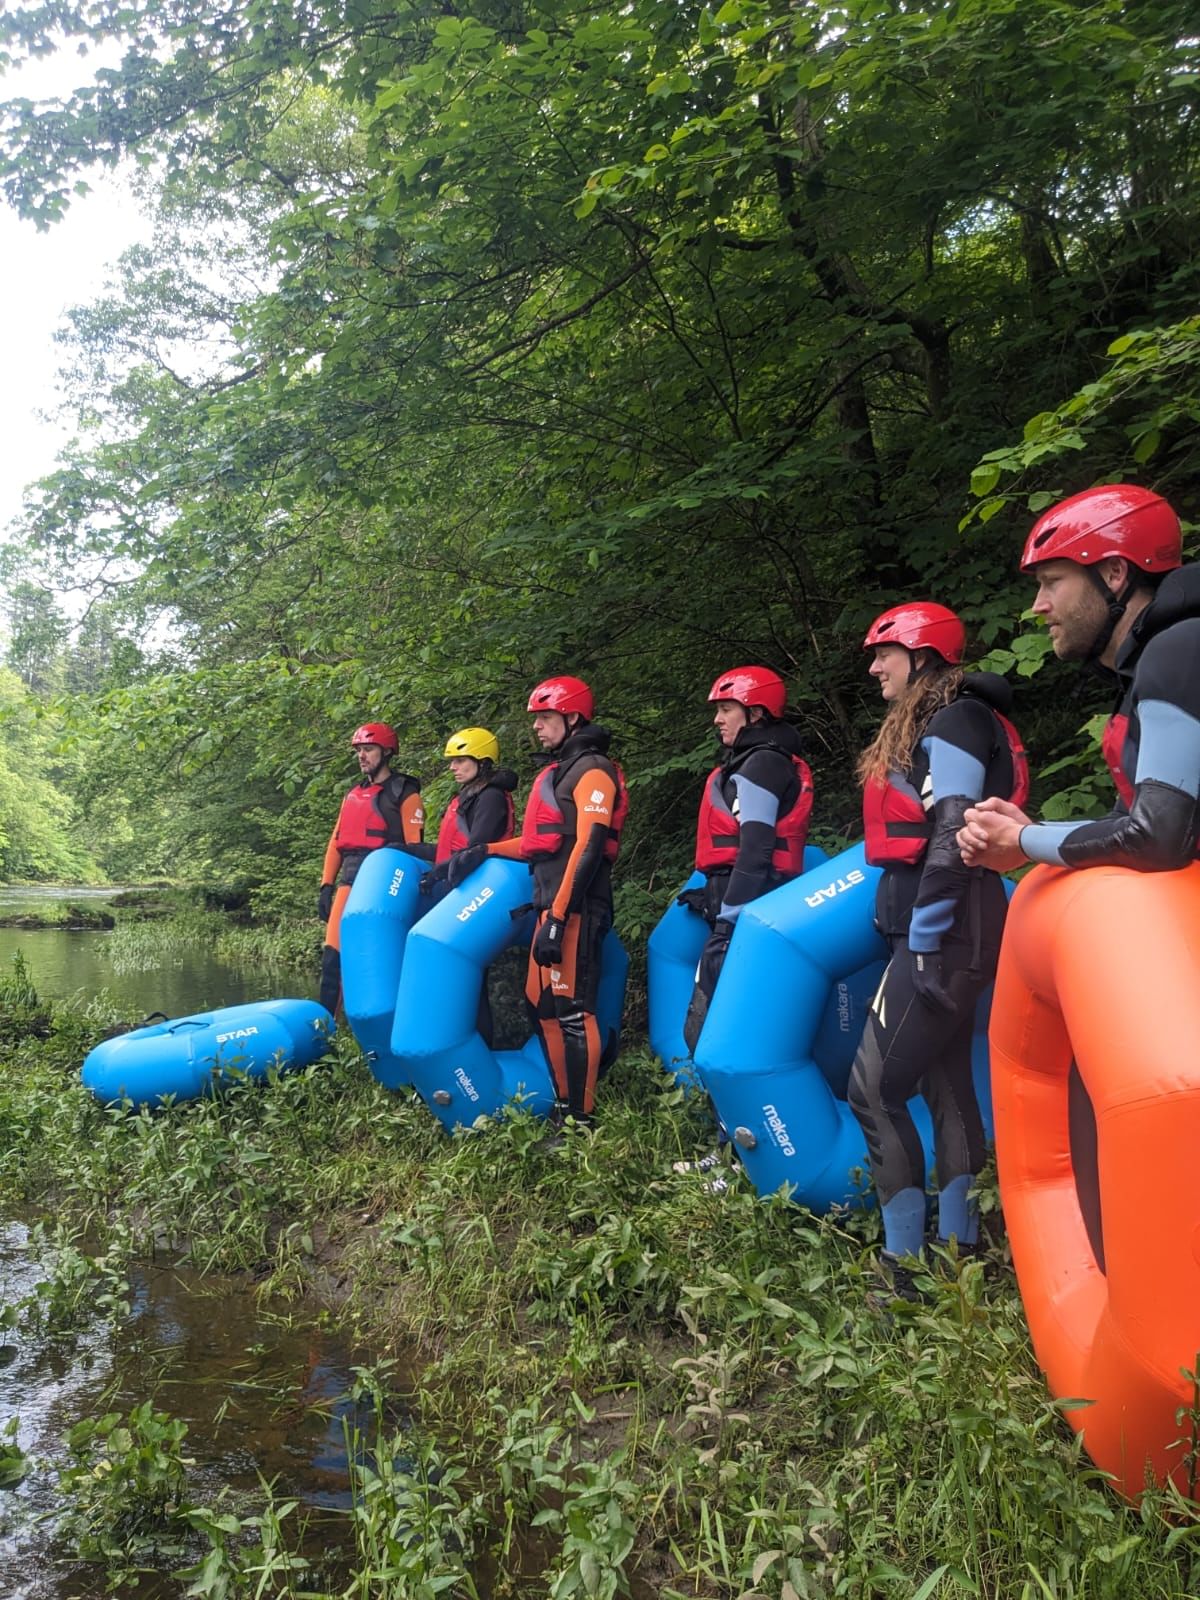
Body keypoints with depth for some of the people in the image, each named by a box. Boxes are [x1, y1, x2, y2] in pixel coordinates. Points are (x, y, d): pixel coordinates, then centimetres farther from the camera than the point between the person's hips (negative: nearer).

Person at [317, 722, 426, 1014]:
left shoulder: (404, 793, 0)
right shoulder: (353, 795, 21)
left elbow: (414, 847, -6)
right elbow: (336, 842, 21)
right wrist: (326, 886, 14)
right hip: (350, 881, 6)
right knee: (333, 956, 0)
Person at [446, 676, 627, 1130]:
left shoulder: (591, 770, -7)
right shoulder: (558, 771, 22)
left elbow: (588, 847, -17)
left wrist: (558, 917, -23)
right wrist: (485, 851, 12)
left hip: (574, 909, -10)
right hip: (551, 904, 10)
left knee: (571, 1011, -9)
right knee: (542, 1006, 13)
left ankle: (581, 1119, -2)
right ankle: (564, 1105, 22)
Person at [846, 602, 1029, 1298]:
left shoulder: (953, 722, -12)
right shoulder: (925, 726, 18)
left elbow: (952, 840, -21)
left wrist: (925, 946, -23)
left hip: (947, 933, -10)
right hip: (947, 934, 10)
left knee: (875, 1089, -8)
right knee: (948, 1085, 13)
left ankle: (906, 1264, -1)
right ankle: (958, 1247, 23)